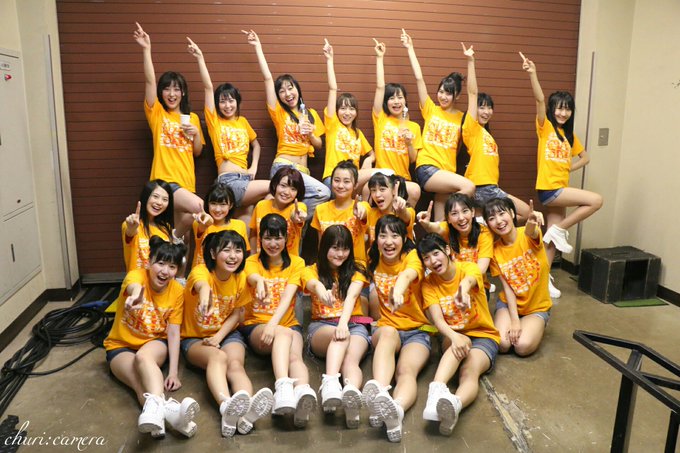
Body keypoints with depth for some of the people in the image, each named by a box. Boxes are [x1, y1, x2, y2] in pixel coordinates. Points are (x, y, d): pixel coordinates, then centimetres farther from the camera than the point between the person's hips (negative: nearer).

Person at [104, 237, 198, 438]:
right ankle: (169, 411, -58)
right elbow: (134, 286, -45)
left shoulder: (177, 291, -10)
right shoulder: (136, 275, -18)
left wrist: (173, 372, -22)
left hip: (154, 343, 1)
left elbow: (173, 333, -11)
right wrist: (136, 294, -72)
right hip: (121, 346, 0)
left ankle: (155, 407, -60)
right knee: (141, 382, -32)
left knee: (143, 356, -36)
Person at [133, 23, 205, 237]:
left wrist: (196, 133, -3)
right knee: (197, 206, -24)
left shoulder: (192, 117, 15)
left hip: (186, 182, 5)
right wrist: (147, 49, -17)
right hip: (164, 180, -5)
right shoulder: (156, 113, 4)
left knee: (185, 218, 4)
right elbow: (150, 81, -10)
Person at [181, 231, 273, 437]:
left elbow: (236, 313, 1)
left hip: (227, 334, 3)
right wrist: (205, 293, -72)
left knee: (236, 363, -30)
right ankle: (226, 406, -61)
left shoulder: (241, 278, -6)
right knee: (218, 357, -36)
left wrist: (218, 337, -17)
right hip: (195, 338, -2)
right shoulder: (201, 271, -20)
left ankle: (248, 409, -57)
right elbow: (201, 284, -46)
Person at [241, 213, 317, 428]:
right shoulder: (252, 262, 1)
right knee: (284, 333, -37)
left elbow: (287, 297, -14)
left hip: (289, 324, 1)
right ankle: (283, 389, -58)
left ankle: (303, 393, -61)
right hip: (255, 325, -1)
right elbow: (254, 277, -26)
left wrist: (273, 323, -33)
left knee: (295, 356, -34)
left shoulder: (296, 263, 3)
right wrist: (260, 282, -53)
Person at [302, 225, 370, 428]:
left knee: (350, 360, -35)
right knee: (340, 336, -38)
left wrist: (344, 323, -34)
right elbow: (314, 284, -19)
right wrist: (321, 290, -47)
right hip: (321, 326, 0)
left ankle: (352, 393, -66)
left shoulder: (356, 271, 9)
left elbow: (351, 297, -13)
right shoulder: (312, 271, 8)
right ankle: (330, 384, -63)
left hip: (353, 324, 0)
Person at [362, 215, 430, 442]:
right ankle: (379, 392, -60)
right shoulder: (374, 262, 5)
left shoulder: (412, 256, -8)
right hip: (385, 328, 1)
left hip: (417, 330, -1)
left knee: (407, 369, -32)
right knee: (388, 332, -36)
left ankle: (396, 410, -60)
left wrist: (399, 290, -56)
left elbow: (408, 275, -33)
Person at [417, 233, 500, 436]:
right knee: (457, 342, -36)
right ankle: (437, 390, -57)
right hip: (452, 335, 2)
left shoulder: (468, 268, -11)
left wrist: (464, 287, -66)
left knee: (470, 371, -34)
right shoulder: (429, 284, -4)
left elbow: (470, 279, -39)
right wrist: (455, 336, -42)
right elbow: (438, 319, -18)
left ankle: (453, 405, -62)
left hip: (483, 335, -2)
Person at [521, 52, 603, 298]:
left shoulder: (570, 135, 14)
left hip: (560, 188, 6)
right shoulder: (545, 127, -4)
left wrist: (568, 167, 5)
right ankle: (559, 230, -3)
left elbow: (585, 157, 24)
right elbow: (539, 100, -19)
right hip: (548, 188, -6)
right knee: (596, 200, -17)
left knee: (554, 235, 8)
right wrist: (532, 74, -33)